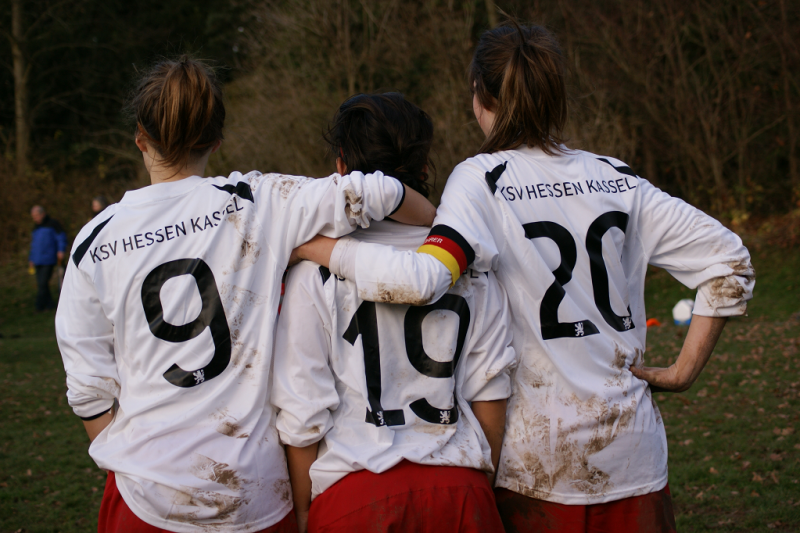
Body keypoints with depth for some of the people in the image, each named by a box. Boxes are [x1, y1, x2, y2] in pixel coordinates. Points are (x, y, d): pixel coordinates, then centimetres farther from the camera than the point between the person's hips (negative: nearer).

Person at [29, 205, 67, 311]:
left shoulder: (52, 224, 1)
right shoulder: (36, 227, 21)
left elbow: (61, 237, -3)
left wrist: (61, 251, -14)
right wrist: (31, 259, 24)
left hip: (48, 260, -7)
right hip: (38, 261, 7)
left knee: (43, 283, -12)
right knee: (40, 284, 3)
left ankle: (40, 307, -9)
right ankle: (50, 305, 10)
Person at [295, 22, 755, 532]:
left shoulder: (484, 178, -10)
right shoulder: (617, 179, 3)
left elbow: (421, 279, -27)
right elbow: (729, 259, 3)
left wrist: (304, 243, -17)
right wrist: (683, 371, 4)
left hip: (541, 457, -3)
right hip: (632, 448, 4)